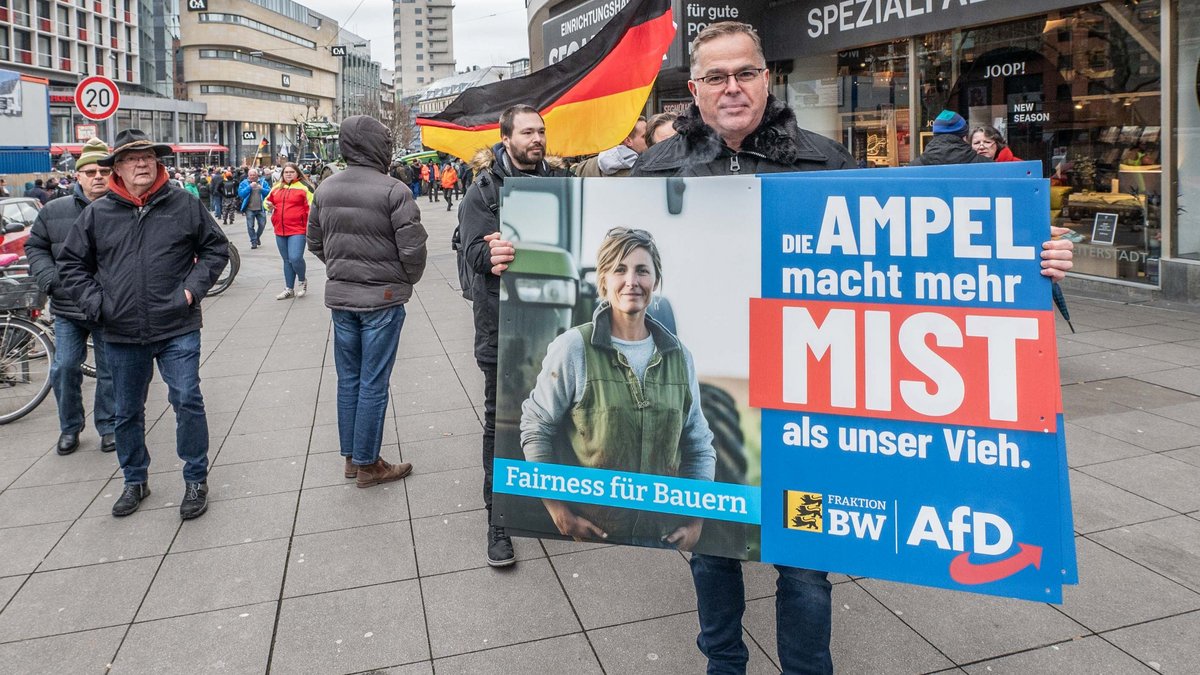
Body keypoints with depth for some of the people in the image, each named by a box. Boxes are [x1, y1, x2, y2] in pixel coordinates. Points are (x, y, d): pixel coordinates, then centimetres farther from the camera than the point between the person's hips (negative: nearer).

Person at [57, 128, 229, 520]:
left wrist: (194, 287, -3)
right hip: (121, 334, 3)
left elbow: (216, 248, 8)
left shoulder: (185, 205, 0)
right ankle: (135, 481, 32)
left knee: (187, 402, -5)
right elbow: (72, 263, 13)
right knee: (127, 412, 14)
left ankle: (196, 480, 12)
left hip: (178, 330, -2)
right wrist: (93, 302, -1)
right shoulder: (97, 213, 4)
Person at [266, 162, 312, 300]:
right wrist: (268, 205, 3)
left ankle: (302, 280, 12)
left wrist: (309, 225, -13)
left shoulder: (303, 187, -3)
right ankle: (289, 289, 22)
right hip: (280, 230, 6)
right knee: (287, 260, 12)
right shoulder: (277, 188, 13)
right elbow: (268, 200, 27)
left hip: (297, 230, -6)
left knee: (295, 258, -17)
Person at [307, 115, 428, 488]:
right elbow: (413, 249, -15)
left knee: (348, 379, 15)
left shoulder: (325, 188, 3)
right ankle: (367, 465, 13)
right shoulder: (394, 191, -16)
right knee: (373, 384, 3)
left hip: (339, 296, 6)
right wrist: (406, 281, 4)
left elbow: (315, 243, 11)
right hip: (382, 300, -6)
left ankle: (350, 457, 26)